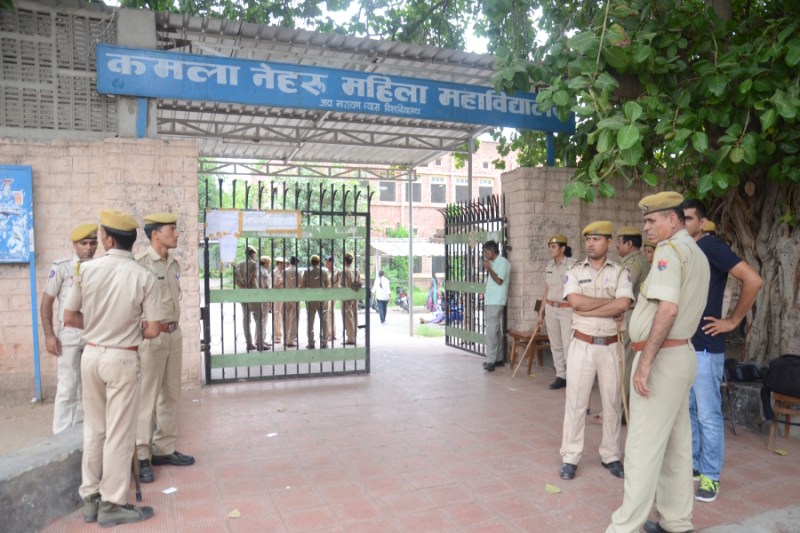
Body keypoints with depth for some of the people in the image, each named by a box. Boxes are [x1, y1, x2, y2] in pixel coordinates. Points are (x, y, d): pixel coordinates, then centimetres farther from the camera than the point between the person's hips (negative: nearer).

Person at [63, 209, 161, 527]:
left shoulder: (86, 269, -6)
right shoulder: (144, 277, -13)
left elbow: (69, 318, 0)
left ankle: (90, 498, 28)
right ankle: (112, 504, 16)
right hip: (122, 358, -4)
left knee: (93, 429, 17)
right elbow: (153, 331, -12)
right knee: (118, 433, 6)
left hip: (91, 354, 4)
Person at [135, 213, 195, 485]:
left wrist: (174, 327, 18)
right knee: (147, 398, -1)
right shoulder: (140, 263, -12)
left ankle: (164, 449, 26)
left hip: (174, 334, 8)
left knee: (170, 396, 14)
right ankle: (141, 456, 10)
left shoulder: (174, 264, 13)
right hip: (151, 336, -8)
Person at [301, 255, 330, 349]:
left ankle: (311, 343, 4)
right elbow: (328, 285, 0)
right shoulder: (324, 272, -3)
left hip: (310, 299, 0)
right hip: (322, 298, 0)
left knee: (310, 321, 6)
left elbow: (302, 286, -4)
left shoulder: (306, 272, -4)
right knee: (324, 321, 6)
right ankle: (324, 342, 5)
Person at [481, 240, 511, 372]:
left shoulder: (503, 262, -9)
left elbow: (499, 280, -16)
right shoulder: (493, 263, 17)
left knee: (491, 331, -11)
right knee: (496, 331, 12)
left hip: (496, 301, -9)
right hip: (490, 300, 9)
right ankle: (498, 358, 19)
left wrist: (488, 268, -13)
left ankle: (491, 361, -10)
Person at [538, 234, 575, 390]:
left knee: (568, 345, -10)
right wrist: (541, 310, 16)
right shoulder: (549, 266, 9)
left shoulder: (573, 265, -10)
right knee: (555, 345, 9)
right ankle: (561, 376, 17)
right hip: (551, 309, 6)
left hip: (567, 309, -6)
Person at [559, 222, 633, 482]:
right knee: (575, 402, 3)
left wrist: (587, 309, -14)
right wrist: (610, 301, -11)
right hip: (582, 344, -1)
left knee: (613, 402, 10)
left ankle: (610, 455, 26)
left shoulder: (620, 272, 2)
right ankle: (570, 457, 13)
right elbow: (575, 301, -16)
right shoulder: (574, 271, 2)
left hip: (611, 345, 1)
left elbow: (623, 305, -15)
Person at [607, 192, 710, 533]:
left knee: (643, 447, -5)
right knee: (676, 445, 16)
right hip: (682, 354, 10)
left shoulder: (670, 249, -13)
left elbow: (668, 308, -24)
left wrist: (645, 361, -24)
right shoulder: (697, 254, 19)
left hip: (662, 357, -10)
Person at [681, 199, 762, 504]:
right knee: (686, 410, 16)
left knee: (707, 414, 2)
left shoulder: (711, 247, -11)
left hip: (705, 346, -8)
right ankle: (691, 463, 29)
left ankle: (711, 476, 14)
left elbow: (753, 280, -19)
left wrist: (733, 320, -13)